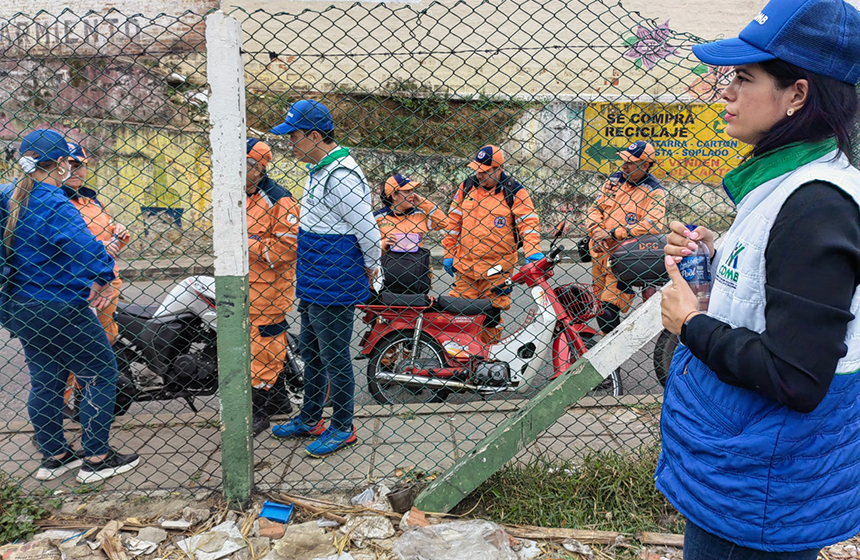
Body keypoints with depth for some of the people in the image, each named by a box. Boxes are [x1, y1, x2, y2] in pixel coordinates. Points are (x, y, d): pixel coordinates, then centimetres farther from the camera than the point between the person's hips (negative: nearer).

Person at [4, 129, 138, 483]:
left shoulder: (9, 197, 6)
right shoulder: (54, 205, -23)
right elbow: (88, 250, -33)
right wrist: (104, 281, -14)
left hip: (20, 307, 9)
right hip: (59, 309, -9)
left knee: (44, 380, 19)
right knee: (100, 375, 6)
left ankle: (53, 456, 32)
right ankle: (95, 458, 13)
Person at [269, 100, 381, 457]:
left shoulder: (341, 175, -21)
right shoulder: (320, 170, 13)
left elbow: (368, 230, -21)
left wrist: (369, 269, -6)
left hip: (334, 287, -10)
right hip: (313, 284, 10)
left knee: (334, 358, 3)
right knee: (311, 353, 20)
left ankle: (342, 428, 20)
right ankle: (310, 420, 36)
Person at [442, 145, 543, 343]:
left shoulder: (515, 191, -3)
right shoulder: (466, 186, 7)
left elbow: (529, 222, -7)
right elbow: (454, 220, 12)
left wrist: (533, 252, -21)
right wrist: (449, 254, 11)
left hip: (497, 268, -3)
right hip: (465, 264, 3)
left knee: (492, 315, 5)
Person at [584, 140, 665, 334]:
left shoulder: (654, 192, -9)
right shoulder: (614, 179, 9)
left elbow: (654, 224, -24)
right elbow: (595, 208, 10)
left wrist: (614, 233, -24)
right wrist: (597, 232, -11)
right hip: (599, 252, 6)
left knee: (609, 310, -15)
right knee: (599, 303, 17)